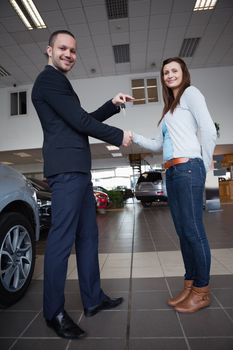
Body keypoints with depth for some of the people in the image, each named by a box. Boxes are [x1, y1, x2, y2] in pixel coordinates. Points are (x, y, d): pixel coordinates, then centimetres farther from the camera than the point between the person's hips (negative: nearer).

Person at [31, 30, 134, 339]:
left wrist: (113, 104, 20)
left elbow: (83, 119, 27)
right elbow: (80, 122, -11)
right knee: (62, 240, -5)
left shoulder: (58, 82, 29)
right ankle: (54, 313, 11)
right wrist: (119, 137, 0)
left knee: (87, 236, 12)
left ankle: (93, 299, 25)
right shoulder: (49, 79, -1)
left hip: (77, 169, 10)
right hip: (67, 169, -10)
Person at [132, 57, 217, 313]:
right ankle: (189, 285, 21)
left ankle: (202, 291, 11)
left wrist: (204, 166, -3)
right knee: (182, 231, 9)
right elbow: (158, 145, 23)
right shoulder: (169, 108, 27)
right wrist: (134, 137, 13)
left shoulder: (190, 93, 6)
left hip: (188, 168, -8)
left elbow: (209, 130, -6)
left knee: (193, 229, -5)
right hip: (171, 172, 8)